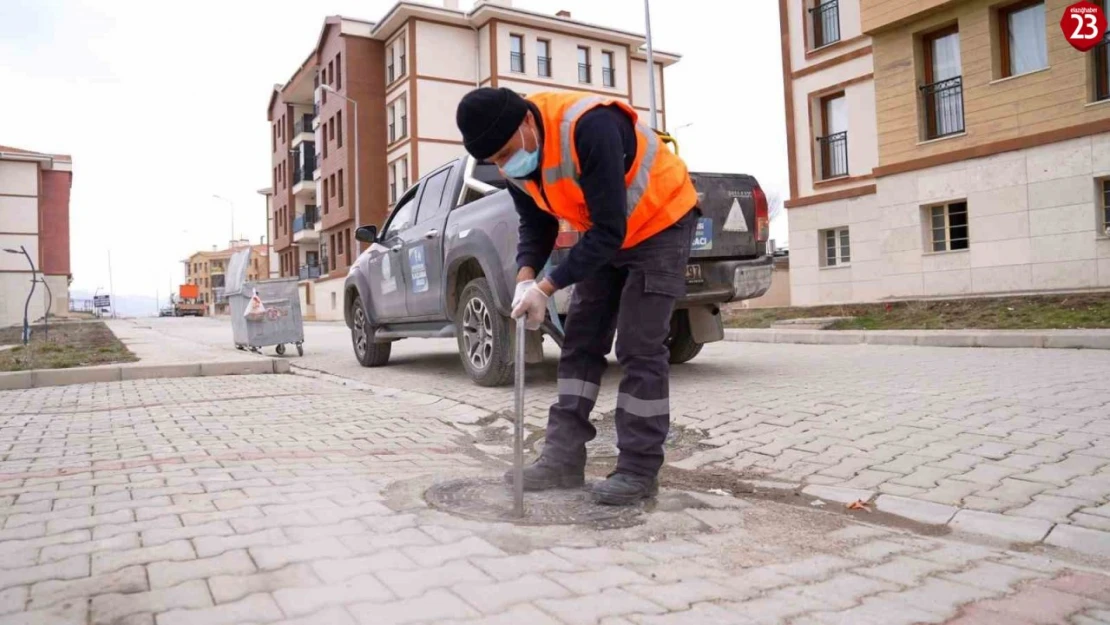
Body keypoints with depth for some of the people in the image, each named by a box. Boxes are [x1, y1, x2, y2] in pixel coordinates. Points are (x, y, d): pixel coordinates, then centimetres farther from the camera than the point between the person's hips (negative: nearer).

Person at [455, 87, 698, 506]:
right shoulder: (514, 158, -9)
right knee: (580, 342, 3)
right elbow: (536, 225, 1)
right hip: (604, 234, 8)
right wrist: (526, 277, -19)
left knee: (639, 348, -11)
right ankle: (563, 459, 9)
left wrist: (546, 287, -31)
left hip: (661, 224, -7)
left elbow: (609, 231, -33)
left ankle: (639, 470, -1)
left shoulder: (589, 127, -35)